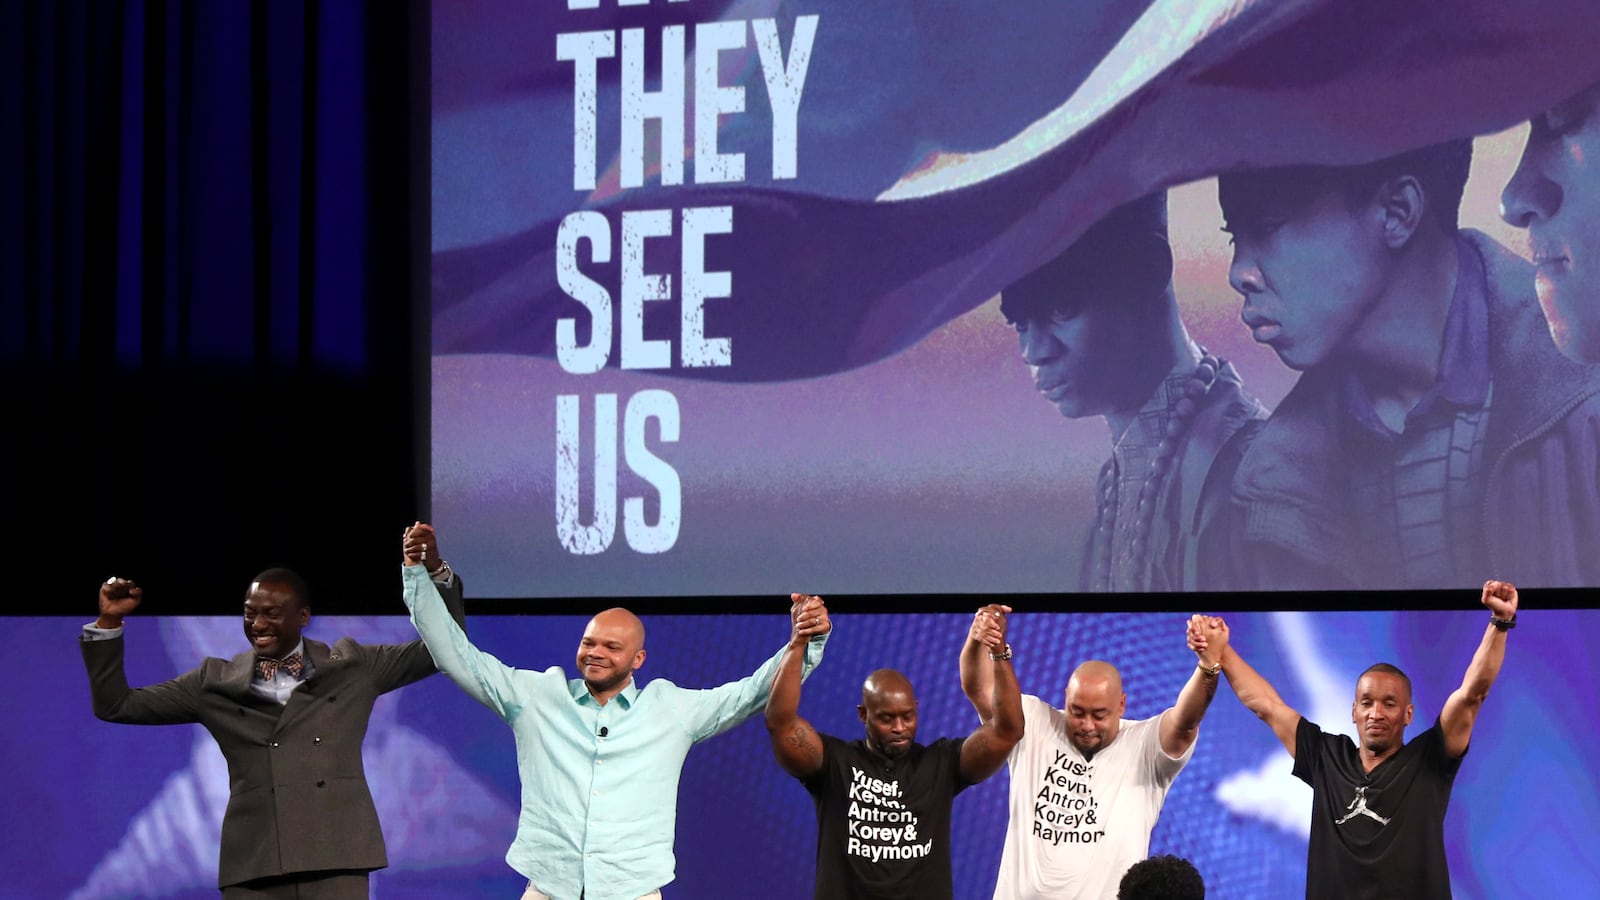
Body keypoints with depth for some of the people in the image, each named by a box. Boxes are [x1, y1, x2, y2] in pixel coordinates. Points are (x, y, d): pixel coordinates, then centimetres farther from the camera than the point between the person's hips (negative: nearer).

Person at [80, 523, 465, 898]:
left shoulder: (353, 668, 12)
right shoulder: (216, 684, 13)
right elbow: (117, 705, 17)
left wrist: (435, 571, 1)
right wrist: (108, 624, 6)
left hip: (335, 860, -1)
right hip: (253, 869, 1)